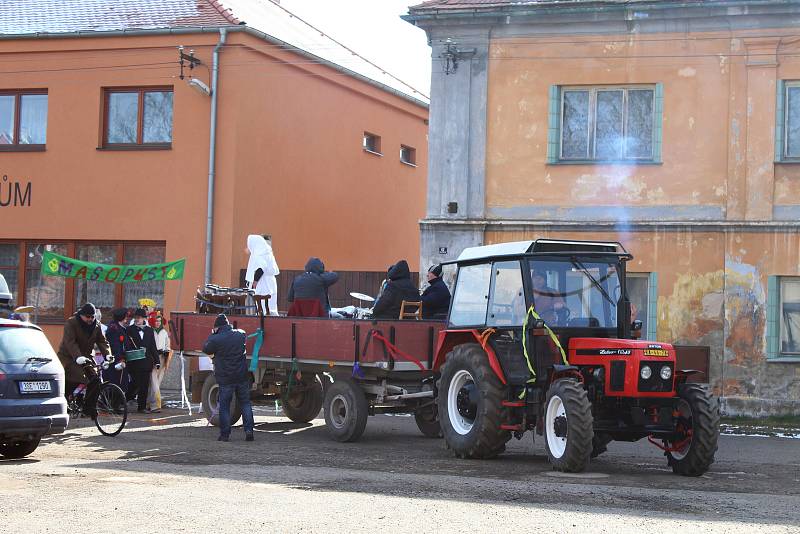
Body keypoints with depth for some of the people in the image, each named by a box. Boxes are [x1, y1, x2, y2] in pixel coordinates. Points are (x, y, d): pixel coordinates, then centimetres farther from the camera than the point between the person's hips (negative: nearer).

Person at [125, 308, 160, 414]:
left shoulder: (149, 330, 13)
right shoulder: (130, 330, 3)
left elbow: (153, 347, 14)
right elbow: (127, 346, -2)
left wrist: (157, 361, 10)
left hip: (146, 362, 4)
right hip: (134, 362, -4)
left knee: (144, 385, 4)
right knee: (136, 384, -9)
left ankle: (142, 406, 9)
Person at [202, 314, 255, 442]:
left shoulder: (216, 339, -14)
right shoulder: (241, 334, 1)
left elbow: (206, 349, 2)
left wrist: (212, 334, 11)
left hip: (225, 379, -4)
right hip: (242, 377, 4)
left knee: (224, 406, 6)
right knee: (245, 404, 13)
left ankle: (225, 434, 7)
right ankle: (249, 430, 7)